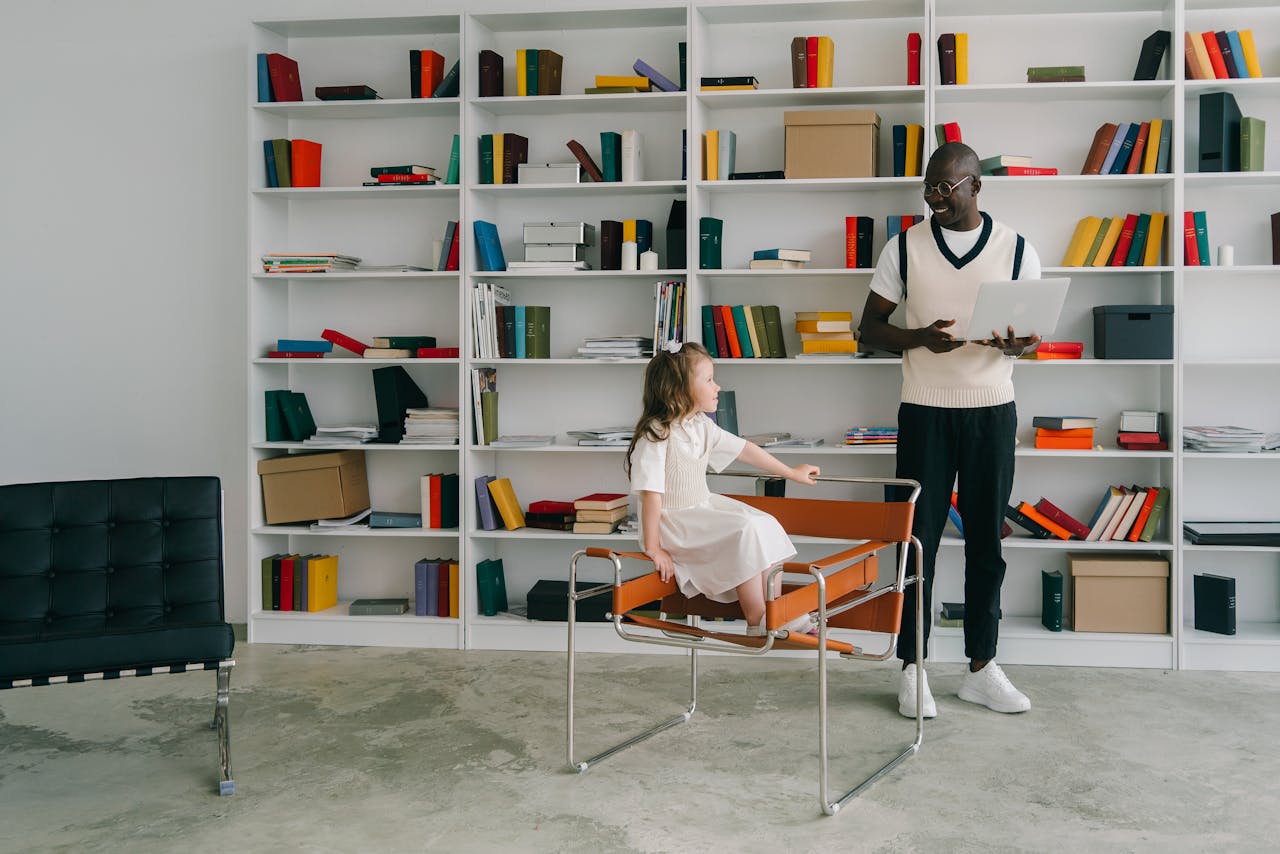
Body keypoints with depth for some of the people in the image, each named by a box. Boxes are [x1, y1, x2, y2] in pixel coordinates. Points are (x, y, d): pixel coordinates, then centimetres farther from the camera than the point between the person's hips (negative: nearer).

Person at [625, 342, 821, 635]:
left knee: (766, 525, -1)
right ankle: (756, 622, -11)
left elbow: (744, 449, 17)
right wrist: (653, 548, -24)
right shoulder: (655, 435, -21)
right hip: (673, 521, -9)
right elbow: (651, 494, -23)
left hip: (703, 508, 9)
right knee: (744, 534, -22)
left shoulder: (702, 426, 5)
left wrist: (791, 472, 25)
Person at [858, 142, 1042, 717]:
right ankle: (912, 669, 11)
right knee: (919, 539, 1)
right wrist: (921, 337, -16)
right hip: (925, 411, -1)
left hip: (992, 411, 1)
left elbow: (1036, 330, 7)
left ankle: (982, 668, 19)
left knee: (986, 540, 7)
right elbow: (870, 328, 4)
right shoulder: (905, 247, 2)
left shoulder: (1015, 249, 3)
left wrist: (1017, 344, -17)